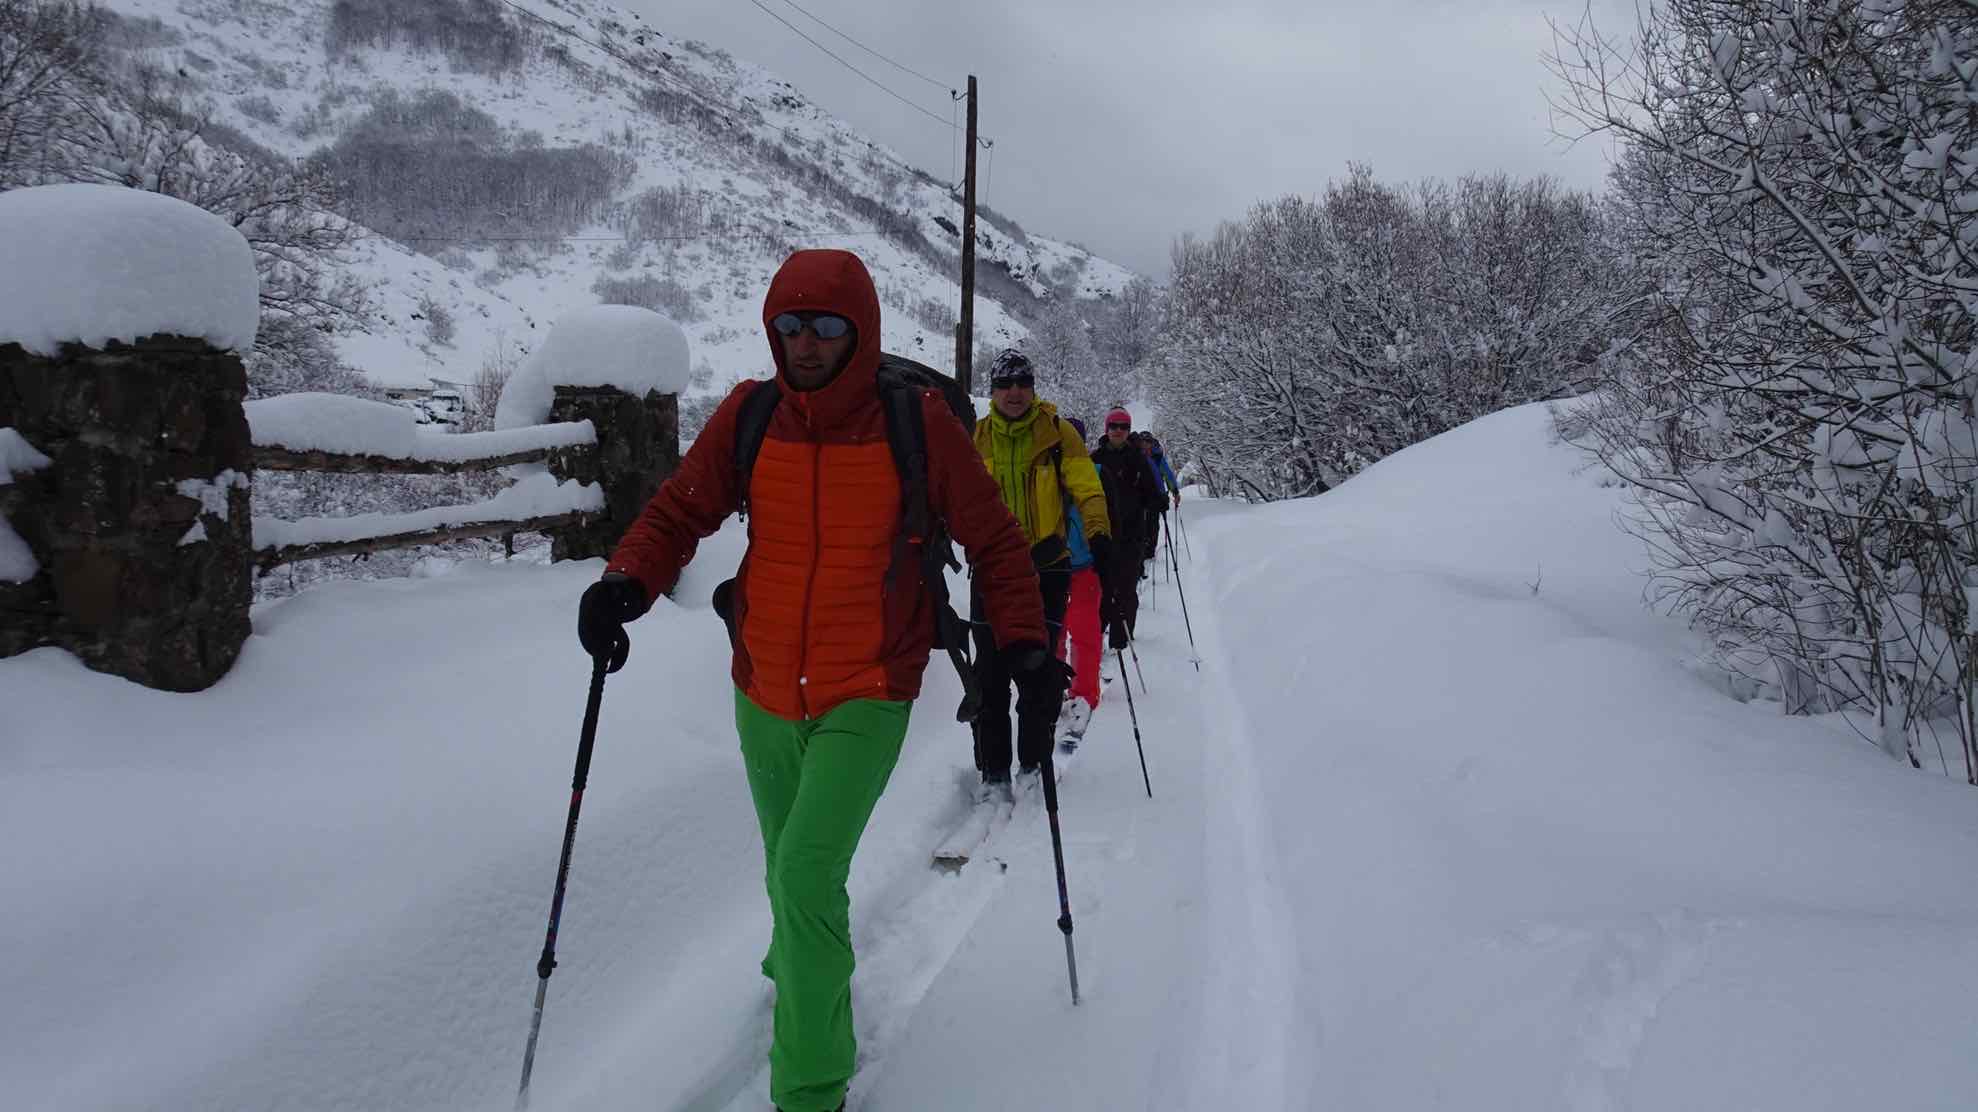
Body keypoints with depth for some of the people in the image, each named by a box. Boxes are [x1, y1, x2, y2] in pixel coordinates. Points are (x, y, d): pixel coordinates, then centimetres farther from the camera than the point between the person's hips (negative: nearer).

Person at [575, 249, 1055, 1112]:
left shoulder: (916, 423, -11)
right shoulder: (749, 416, -4)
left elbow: (993, 540, -2)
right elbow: (678, 512, 3)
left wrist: (1021, 638, -12)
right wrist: (625, 583, -16)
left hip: (867, 699, -4)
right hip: (764, 697, 4)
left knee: (805, 877, -16)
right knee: (791, 875, 21)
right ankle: (804, 977, 52)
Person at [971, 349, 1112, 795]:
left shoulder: (1057, 432, 0)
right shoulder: (976, 438, 6)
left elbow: (1087, 488, -3)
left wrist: (1098, 535, -18)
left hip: (1046, 564, -1)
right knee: (991, 671, 0)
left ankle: (1034, 763, 17)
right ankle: (993, 770, 9)